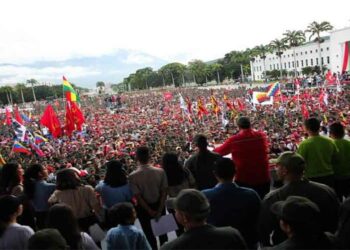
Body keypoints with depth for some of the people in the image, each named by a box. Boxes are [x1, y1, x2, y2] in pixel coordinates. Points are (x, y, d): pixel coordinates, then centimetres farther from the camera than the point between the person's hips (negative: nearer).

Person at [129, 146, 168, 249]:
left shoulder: (133, 176, -20)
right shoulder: (160, 171, -15)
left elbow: (138, 197, -19)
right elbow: (164, 192, -13)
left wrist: (150, 211, -11)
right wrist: (159, 210, -7)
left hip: (143, 208, -2)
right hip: (159, 205, 2)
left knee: (149, 232, 19)